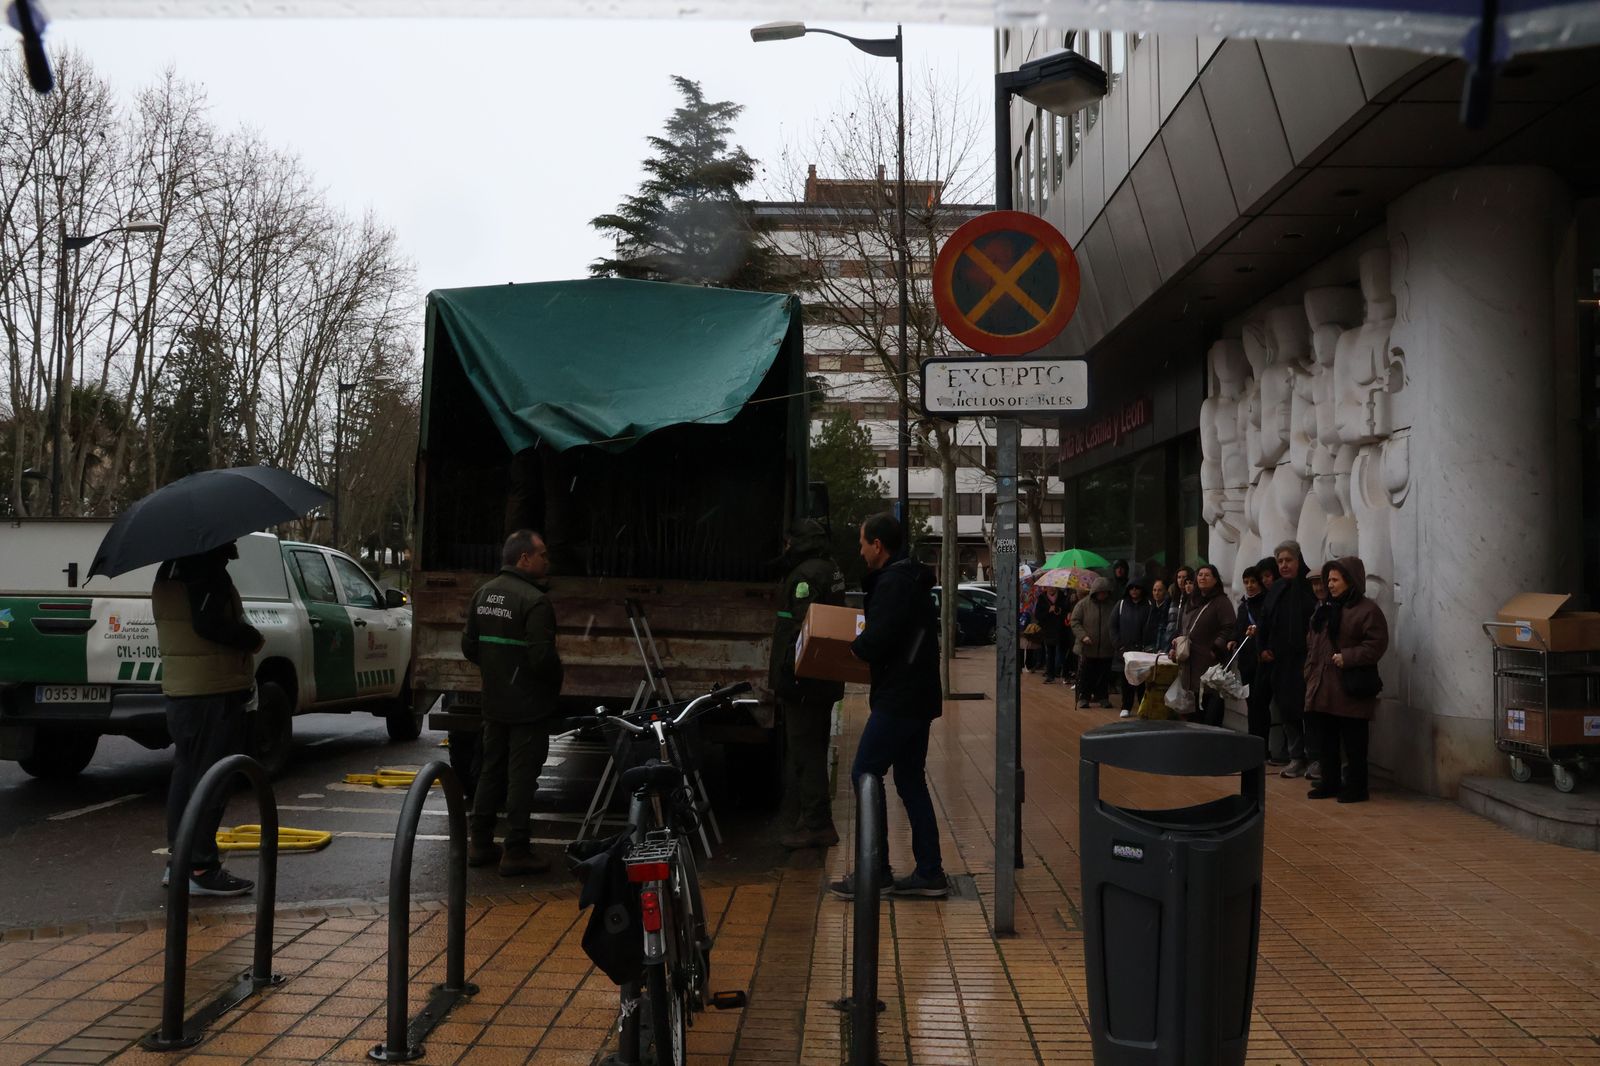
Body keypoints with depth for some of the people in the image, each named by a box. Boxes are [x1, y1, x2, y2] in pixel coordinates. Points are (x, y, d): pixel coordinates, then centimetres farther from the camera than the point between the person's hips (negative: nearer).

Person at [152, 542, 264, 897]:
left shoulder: (170, 572, 16)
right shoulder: (208, 572, -15)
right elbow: (210, 625, -26)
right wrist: (253, 639, -12)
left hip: (180, 690, 10)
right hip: (215, 692, -10)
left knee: (187, 773, 16)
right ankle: (200, 868, -2)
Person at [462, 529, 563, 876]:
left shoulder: (483, 593, 6)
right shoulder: (534, 600, -20)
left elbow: (469, 646, 11)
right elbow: (543, 657, -23)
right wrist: (556, 681, -4)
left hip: (494, 703, 8)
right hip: (529, 704, -8)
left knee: (491, 771, 17)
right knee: (522, 777, -1)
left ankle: (480, 844, 24)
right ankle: (515, 853, 5)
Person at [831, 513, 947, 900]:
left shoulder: (894, 581, -16)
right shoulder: (911, 578, 16)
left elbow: (876, 642, -23)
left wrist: (852, 648, -4)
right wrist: (866, 645, 10)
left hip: (898, 700, -10)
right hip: (916, 697, 10)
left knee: (865, 774, -4)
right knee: (911, 781, 13)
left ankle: (874, 873, 0)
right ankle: (930, 873, 17)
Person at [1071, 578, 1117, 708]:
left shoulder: (1112, 606, 7)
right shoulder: (1083, 604, -2)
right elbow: (1075, 622, -3)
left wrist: (1115, 643, 6)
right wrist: (1083, 636, -16)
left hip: (1106, 649, 3)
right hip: (1087, 649, -2)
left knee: (1104, 676, 8)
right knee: (1085, 674, 3)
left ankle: (1103, 697, 19)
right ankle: (1083, 697, 12)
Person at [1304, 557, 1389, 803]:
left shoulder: (1367, 610, -8)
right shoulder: (1324, 608, 15)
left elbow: (1377, 644, -15)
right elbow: (1311, 644, 19)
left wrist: (1348, 657, -21)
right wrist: (1310, 672, 12)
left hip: (1350, 689, -7)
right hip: (1323, 687, 7)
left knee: (1353, 742, -1)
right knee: (1328, 739, 12)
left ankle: (1356, 787, 7)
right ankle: (1330, 782, 21)